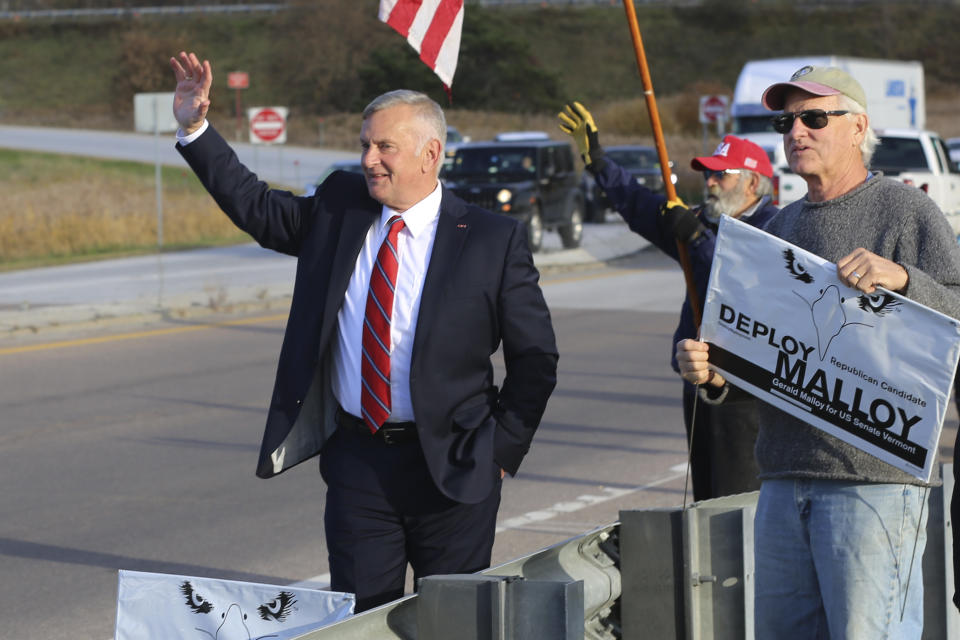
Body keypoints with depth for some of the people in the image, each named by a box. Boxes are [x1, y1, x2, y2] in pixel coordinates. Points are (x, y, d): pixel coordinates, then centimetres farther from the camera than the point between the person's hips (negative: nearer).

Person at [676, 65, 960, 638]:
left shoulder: (906, 210, -2)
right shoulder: (781, 227, 19)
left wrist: (902, 279, -28)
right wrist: (713, 370, 3)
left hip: (874, 478, -7)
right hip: (784, 478, 7)